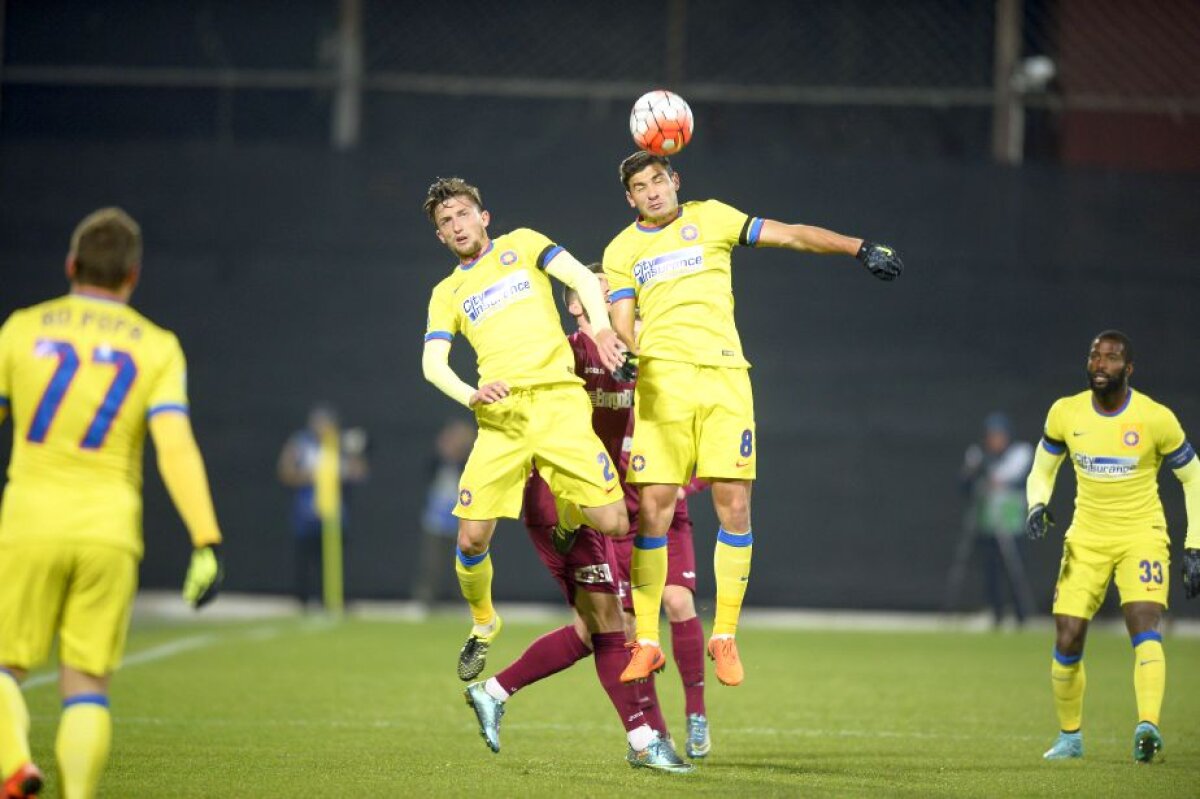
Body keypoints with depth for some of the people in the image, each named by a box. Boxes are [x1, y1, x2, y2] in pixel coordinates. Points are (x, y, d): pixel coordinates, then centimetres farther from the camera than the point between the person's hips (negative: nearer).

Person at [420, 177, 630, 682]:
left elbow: (583, 278, 5)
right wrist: (470, 394, -14)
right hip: (500, 415, 1)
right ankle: (483, 625, 18)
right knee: (472, 536, -8)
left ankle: (567, 516, 21)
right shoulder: (447, 293, 19)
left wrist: (601, 327, -15)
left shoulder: (521, 245, 16)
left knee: (612, 524, -14)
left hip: (558, 400, -1)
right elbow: (432, 364, 7)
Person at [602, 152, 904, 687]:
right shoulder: (621, 251, 14)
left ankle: (725, 637, 4)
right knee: (654, 508, -7)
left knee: (734, 505, -7)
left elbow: (790, 236, 7)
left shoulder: (710, 218, 12)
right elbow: (620, 326, 7)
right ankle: (646, 642, 1)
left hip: (723, 374, 0)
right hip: (661, 379, 0)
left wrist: (859, 247, -3)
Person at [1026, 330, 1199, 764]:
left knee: (1144, 627, -25)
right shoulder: (1065, 414, -3)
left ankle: (1147, 726, -37)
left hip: (1142, 536, -3)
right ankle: (1070, 736, 18)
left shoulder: (1156, 418, -11)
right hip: (1086, 538, 3)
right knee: (1066, 642, -2)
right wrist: (1037, 506, -10)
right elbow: (1042, 470, 12)